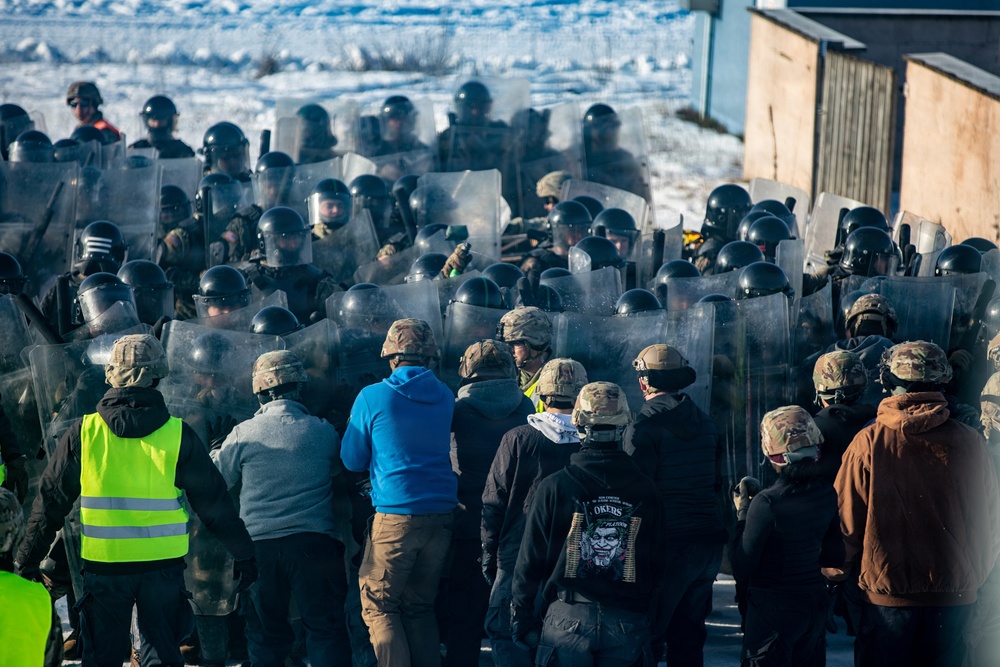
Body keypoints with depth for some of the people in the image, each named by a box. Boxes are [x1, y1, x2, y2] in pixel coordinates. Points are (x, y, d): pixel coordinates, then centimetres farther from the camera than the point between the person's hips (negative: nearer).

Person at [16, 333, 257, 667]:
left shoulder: (84, 433, -4)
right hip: (162, 565, 0)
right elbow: (214, 502, 0)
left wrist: (28, 560, 13)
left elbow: (50, 501, 3)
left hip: (103, 565, 0)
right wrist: (244, 554, 11)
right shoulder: (177, 435, -6)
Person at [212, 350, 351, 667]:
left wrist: (214, 454, 27)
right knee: (325, 628, 2)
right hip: (314, 542, -1)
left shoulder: (242, 434, -3)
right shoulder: (324, 432, -1)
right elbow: (340, 469, 16)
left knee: (265, 632, 10)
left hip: (259, 543, 1)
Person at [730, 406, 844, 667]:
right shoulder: (827, 496, -1)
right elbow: (835, 555, 12)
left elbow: (742, 571, -15)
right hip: (815, 603, 6)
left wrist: (741, 513, -7)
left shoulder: (766, 503, -21)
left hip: (773, 608, -6)